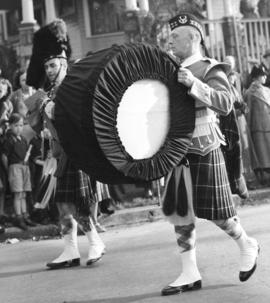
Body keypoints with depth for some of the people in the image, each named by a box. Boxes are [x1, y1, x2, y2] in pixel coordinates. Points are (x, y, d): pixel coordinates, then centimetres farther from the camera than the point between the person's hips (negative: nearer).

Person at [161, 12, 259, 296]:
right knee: (178, 211, 3)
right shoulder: (174, 70, 11)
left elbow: (225, 104, -25)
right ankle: (190, 274, 10)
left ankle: (247, 246, 27)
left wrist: (195, 85, -36)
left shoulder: (211, 70, -9)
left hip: (204, 152, -6)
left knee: (213, 211, 1)